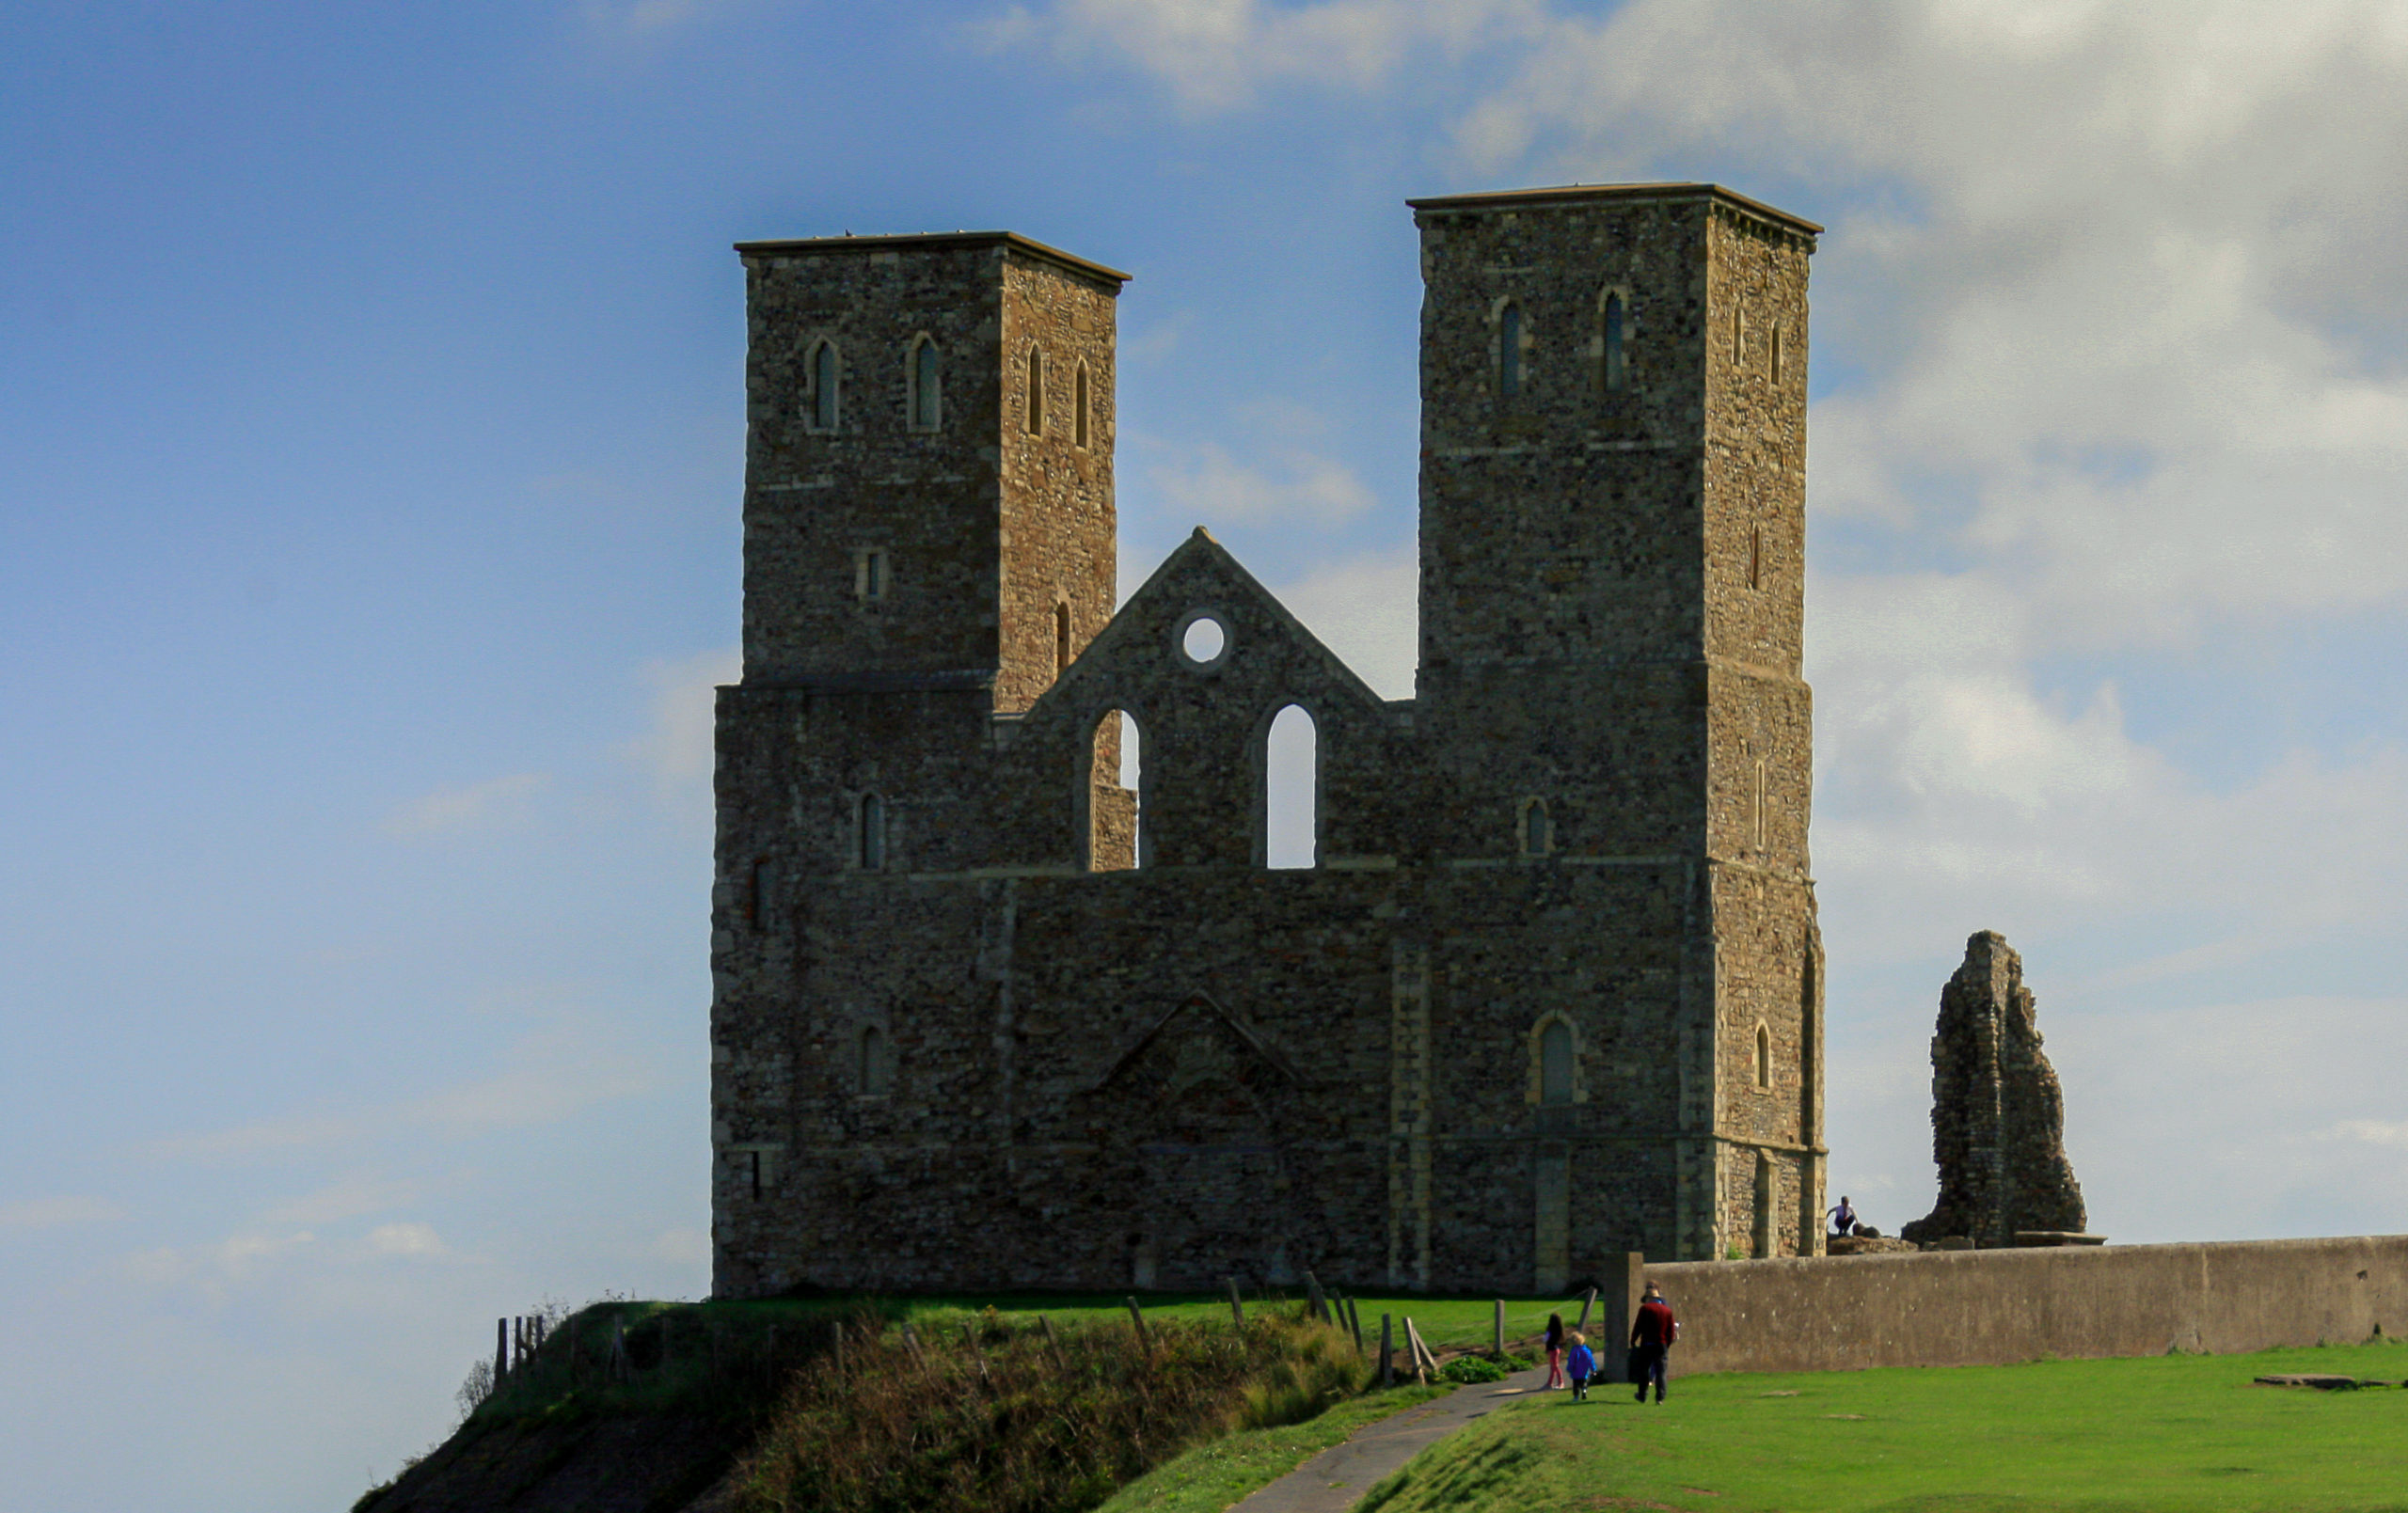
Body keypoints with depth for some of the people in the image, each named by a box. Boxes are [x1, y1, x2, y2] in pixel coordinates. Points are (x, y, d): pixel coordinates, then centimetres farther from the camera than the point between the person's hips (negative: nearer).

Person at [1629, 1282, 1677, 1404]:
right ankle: (1660, 1397, -4)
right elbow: (1671, 1331, 7)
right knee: (1661, 1372, 3)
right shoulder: (1667, 1310, 6)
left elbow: (1638, 1327, -5)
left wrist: (1633, 1341, 5)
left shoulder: (1645, 1309, -4)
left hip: (1647, 1344, -2)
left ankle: (1642, 1396, 15)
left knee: (1644, 1371, 10)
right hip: (1662, 1345, 2)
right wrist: (1667, 1345, 16)